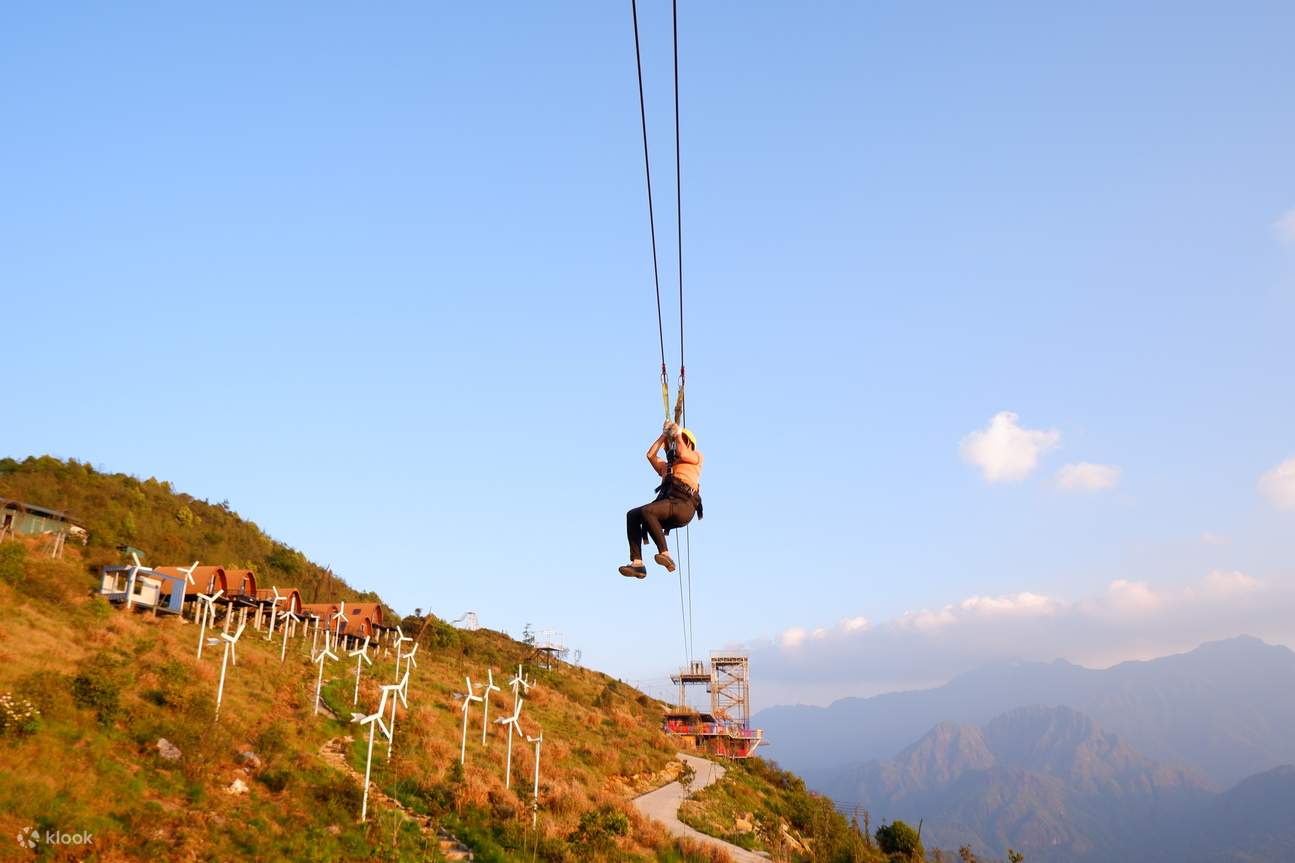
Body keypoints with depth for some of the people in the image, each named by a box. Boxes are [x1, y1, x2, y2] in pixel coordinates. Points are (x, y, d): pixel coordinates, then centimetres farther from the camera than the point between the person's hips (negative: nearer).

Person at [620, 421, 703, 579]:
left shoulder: (696, 457, 23)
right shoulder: (666, 466, 39)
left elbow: (683, 455, 1)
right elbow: (650, 455, 28)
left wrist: (678, 434, 15)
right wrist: (664, 435, 31)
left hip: (683, 504, -7)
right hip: (666, 500, 7)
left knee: (646, 511, -31)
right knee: (632, 515, -14)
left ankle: (665, 554, -33)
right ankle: (637, 563, -24)